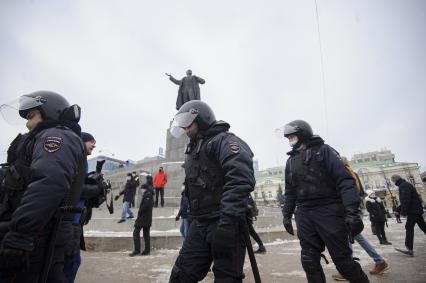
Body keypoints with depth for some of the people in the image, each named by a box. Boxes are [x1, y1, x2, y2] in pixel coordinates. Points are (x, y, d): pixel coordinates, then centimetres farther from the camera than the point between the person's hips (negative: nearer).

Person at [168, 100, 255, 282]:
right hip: (199, 225, 8)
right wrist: (191, 219, 21)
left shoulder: (224, 141, -7)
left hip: (225, 224, -8)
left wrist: (227, 223, -31)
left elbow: (240, 181, -24)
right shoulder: (194, 151, 22)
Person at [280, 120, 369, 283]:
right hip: (304, 215, 5)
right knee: (309, 262, 5)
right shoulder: (291, 160, 16)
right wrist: (287, 215, 14)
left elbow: (345, 181, -10)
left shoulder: (323, 151, -1)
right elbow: (290, 192, 20)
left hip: (329, 212, -5)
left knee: (343, 261, 0)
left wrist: (352, 211, -20)